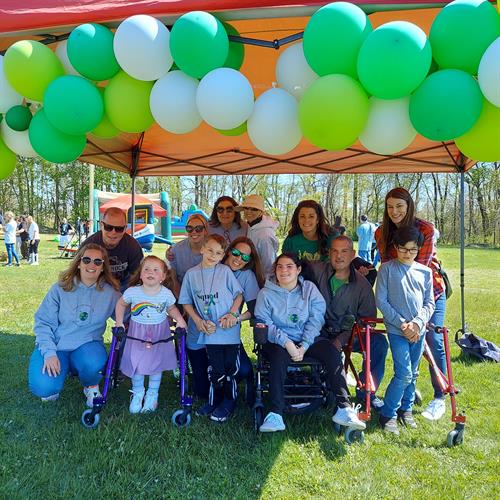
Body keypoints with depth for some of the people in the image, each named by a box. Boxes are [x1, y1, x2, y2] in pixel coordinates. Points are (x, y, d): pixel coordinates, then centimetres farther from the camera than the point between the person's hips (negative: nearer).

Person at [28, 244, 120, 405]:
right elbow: (43, 322, -5)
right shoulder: (60, 288, -4)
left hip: (87, 345, 0)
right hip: (55, 345, 0)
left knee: (93, 364, -34)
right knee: (43, 388, -25)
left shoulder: (110, 292, -1)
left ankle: (91, 386, 3)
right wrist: (49, 353, -17)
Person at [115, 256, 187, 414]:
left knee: (157, 364, 9)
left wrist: (180, 320, -12)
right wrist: (119, 322, -4)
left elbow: (172, 308, 4)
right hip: (136, 333, 0)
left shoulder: (166, 294, -14)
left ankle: (152, 395, 30)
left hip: (159, 334, 0)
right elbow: (121, 304, 4)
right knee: (136, 364, 5)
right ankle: (137, 393, 29)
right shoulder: (132, 292, -16)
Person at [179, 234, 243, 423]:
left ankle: (228, 403, 25)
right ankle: (214, 401, 30)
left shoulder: (225, 271, -3)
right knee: (215, 368, 10)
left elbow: (239, 294, 3)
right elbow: (186, 301, 6)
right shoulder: (191, 274, 1)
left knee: (230, 367, 7)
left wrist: (232, 314, -11)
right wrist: (198, 321, -6)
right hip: (209, 329, 1)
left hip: (229, 328, -1)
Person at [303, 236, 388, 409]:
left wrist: (342, 339, -15)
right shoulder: (315, 270, -5)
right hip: (319, 333, -2)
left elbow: (367, 319, -3)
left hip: (348, 336, 2)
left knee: (379, 342, -18)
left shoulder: (362, 284, -2)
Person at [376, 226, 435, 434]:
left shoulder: (425, 272, 7)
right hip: (397, 330, -4)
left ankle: (405, 409, 32)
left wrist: (417, 323, -10)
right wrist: (402, 324, -12)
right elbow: (381, 301, -7)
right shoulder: (387, 268, -4)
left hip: (418, 330, 4)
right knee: (404, 374, -10)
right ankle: (387, 415, 6)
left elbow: (429, 303, 6)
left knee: (413, 374, 13)